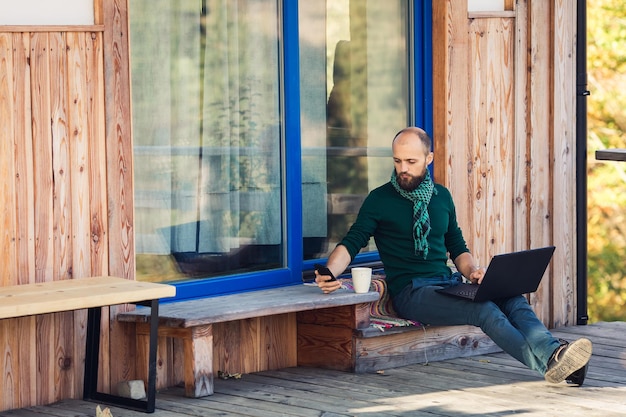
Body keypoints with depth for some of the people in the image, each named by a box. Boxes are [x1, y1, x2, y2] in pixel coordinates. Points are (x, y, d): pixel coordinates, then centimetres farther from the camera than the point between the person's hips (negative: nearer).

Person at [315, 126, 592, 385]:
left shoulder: (441, 196, 18)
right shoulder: (380, 200, 2)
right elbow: (351, 244, -4)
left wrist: (472, 271, 3)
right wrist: (329, 273, -24)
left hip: (448, 285, 6)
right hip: (411, 293, -6)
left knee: (512, 299, -22)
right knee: (484, 309, -31)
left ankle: (554, 353, -44)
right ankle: (546, 363, -47)